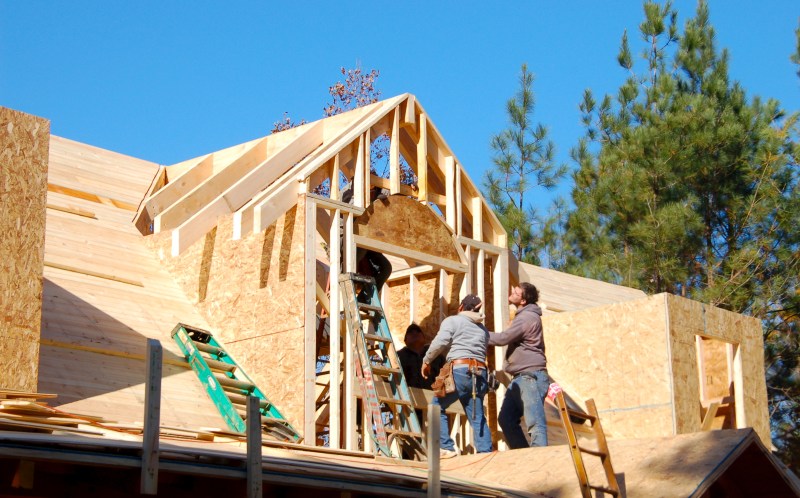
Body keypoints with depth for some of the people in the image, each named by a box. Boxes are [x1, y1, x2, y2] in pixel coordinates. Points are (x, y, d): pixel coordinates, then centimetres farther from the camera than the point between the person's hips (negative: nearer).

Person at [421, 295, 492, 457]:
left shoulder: (452, 321, 8)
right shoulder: (483, 329, 25)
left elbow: (440, 342, -5)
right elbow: (483, 350, 18)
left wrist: (426, 361, 6)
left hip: (460, 369, -5)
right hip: (480, 373, 5)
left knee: (437, 406, 8)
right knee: (477, 416, 5)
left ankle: (446, 448, -2)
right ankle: (485, 452, -7)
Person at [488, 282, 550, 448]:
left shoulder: (527, 317, -12)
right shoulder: (524, 316, 19)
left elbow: (504, 338, -14)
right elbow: (511, 339, 23)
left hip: (531, 377, -11)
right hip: (520, 378, 11)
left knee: (535, 423, -15)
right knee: (506, 419, 9)